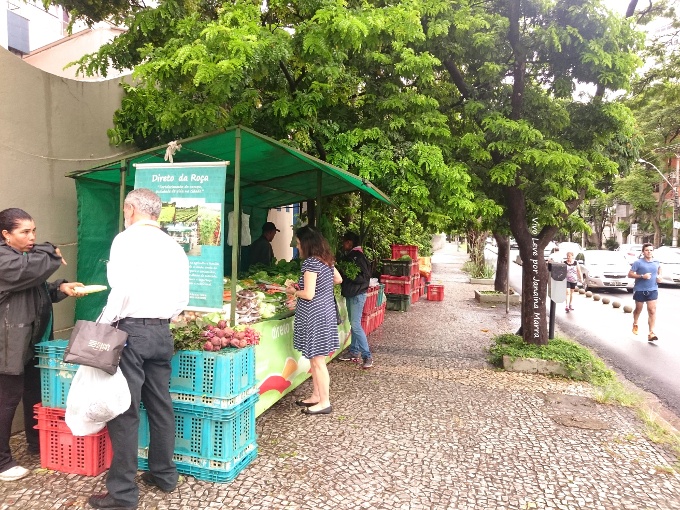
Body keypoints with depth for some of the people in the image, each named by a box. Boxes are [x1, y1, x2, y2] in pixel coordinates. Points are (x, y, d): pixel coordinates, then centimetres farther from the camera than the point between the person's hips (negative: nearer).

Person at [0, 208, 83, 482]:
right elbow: (28, 270, -31)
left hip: (32, 341, 9)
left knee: (35, 393, 18)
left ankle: (37, 444, 34)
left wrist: (61, 288, 3)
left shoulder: (27, 255, 16)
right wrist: (51, 253, -13)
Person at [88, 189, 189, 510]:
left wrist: (101, 328, -8)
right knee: (160, 405, 14)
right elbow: (182, 300, 12)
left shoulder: (127, 239, -7)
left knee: (124, 410, 0)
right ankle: (164, 474, 26)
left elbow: (121, 291, -17)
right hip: (162, 333, 6)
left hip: (132, 330, -6)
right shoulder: (173, 246, 10)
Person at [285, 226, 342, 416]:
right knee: (315, 359, 18)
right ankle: (316, 396, 29)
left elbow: (308, 294, -21)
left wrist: (293, 291, -3)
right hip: (326, 312, 9)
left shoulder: (310, 262, -18)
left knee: (317, 360, 0)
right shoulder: (326, 260, 8)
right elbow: (338, 279, 23)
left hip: (314, 315, -9)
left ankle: (324, 402, 10)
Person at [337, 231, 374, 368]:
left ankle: (367, 356, -6)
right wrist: (342, 273, 2)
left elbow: (365, 277, -20)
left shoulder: (358, 256, -16)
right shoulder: (348, 256, 12)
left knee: (356, 325, -11)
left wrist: (348, 276, -21)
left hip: (357, 295, -9)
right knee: (353, 324, 14)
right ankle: (354, 352, 23)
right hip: (349, 294, 9)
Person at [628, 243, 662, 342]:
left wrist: (659, 276, 7)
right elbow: (630, 274, -10)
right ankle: (635, 324, 42)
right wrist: (642, 276, -21)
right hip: (640, 290, -2)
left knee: (652, 311, -7)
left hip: (652, 290, 2)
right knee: (638, 309, 15)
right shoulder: (638, 262, -9)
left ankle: (651, 333, -8)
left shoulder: (656, 263, 4)